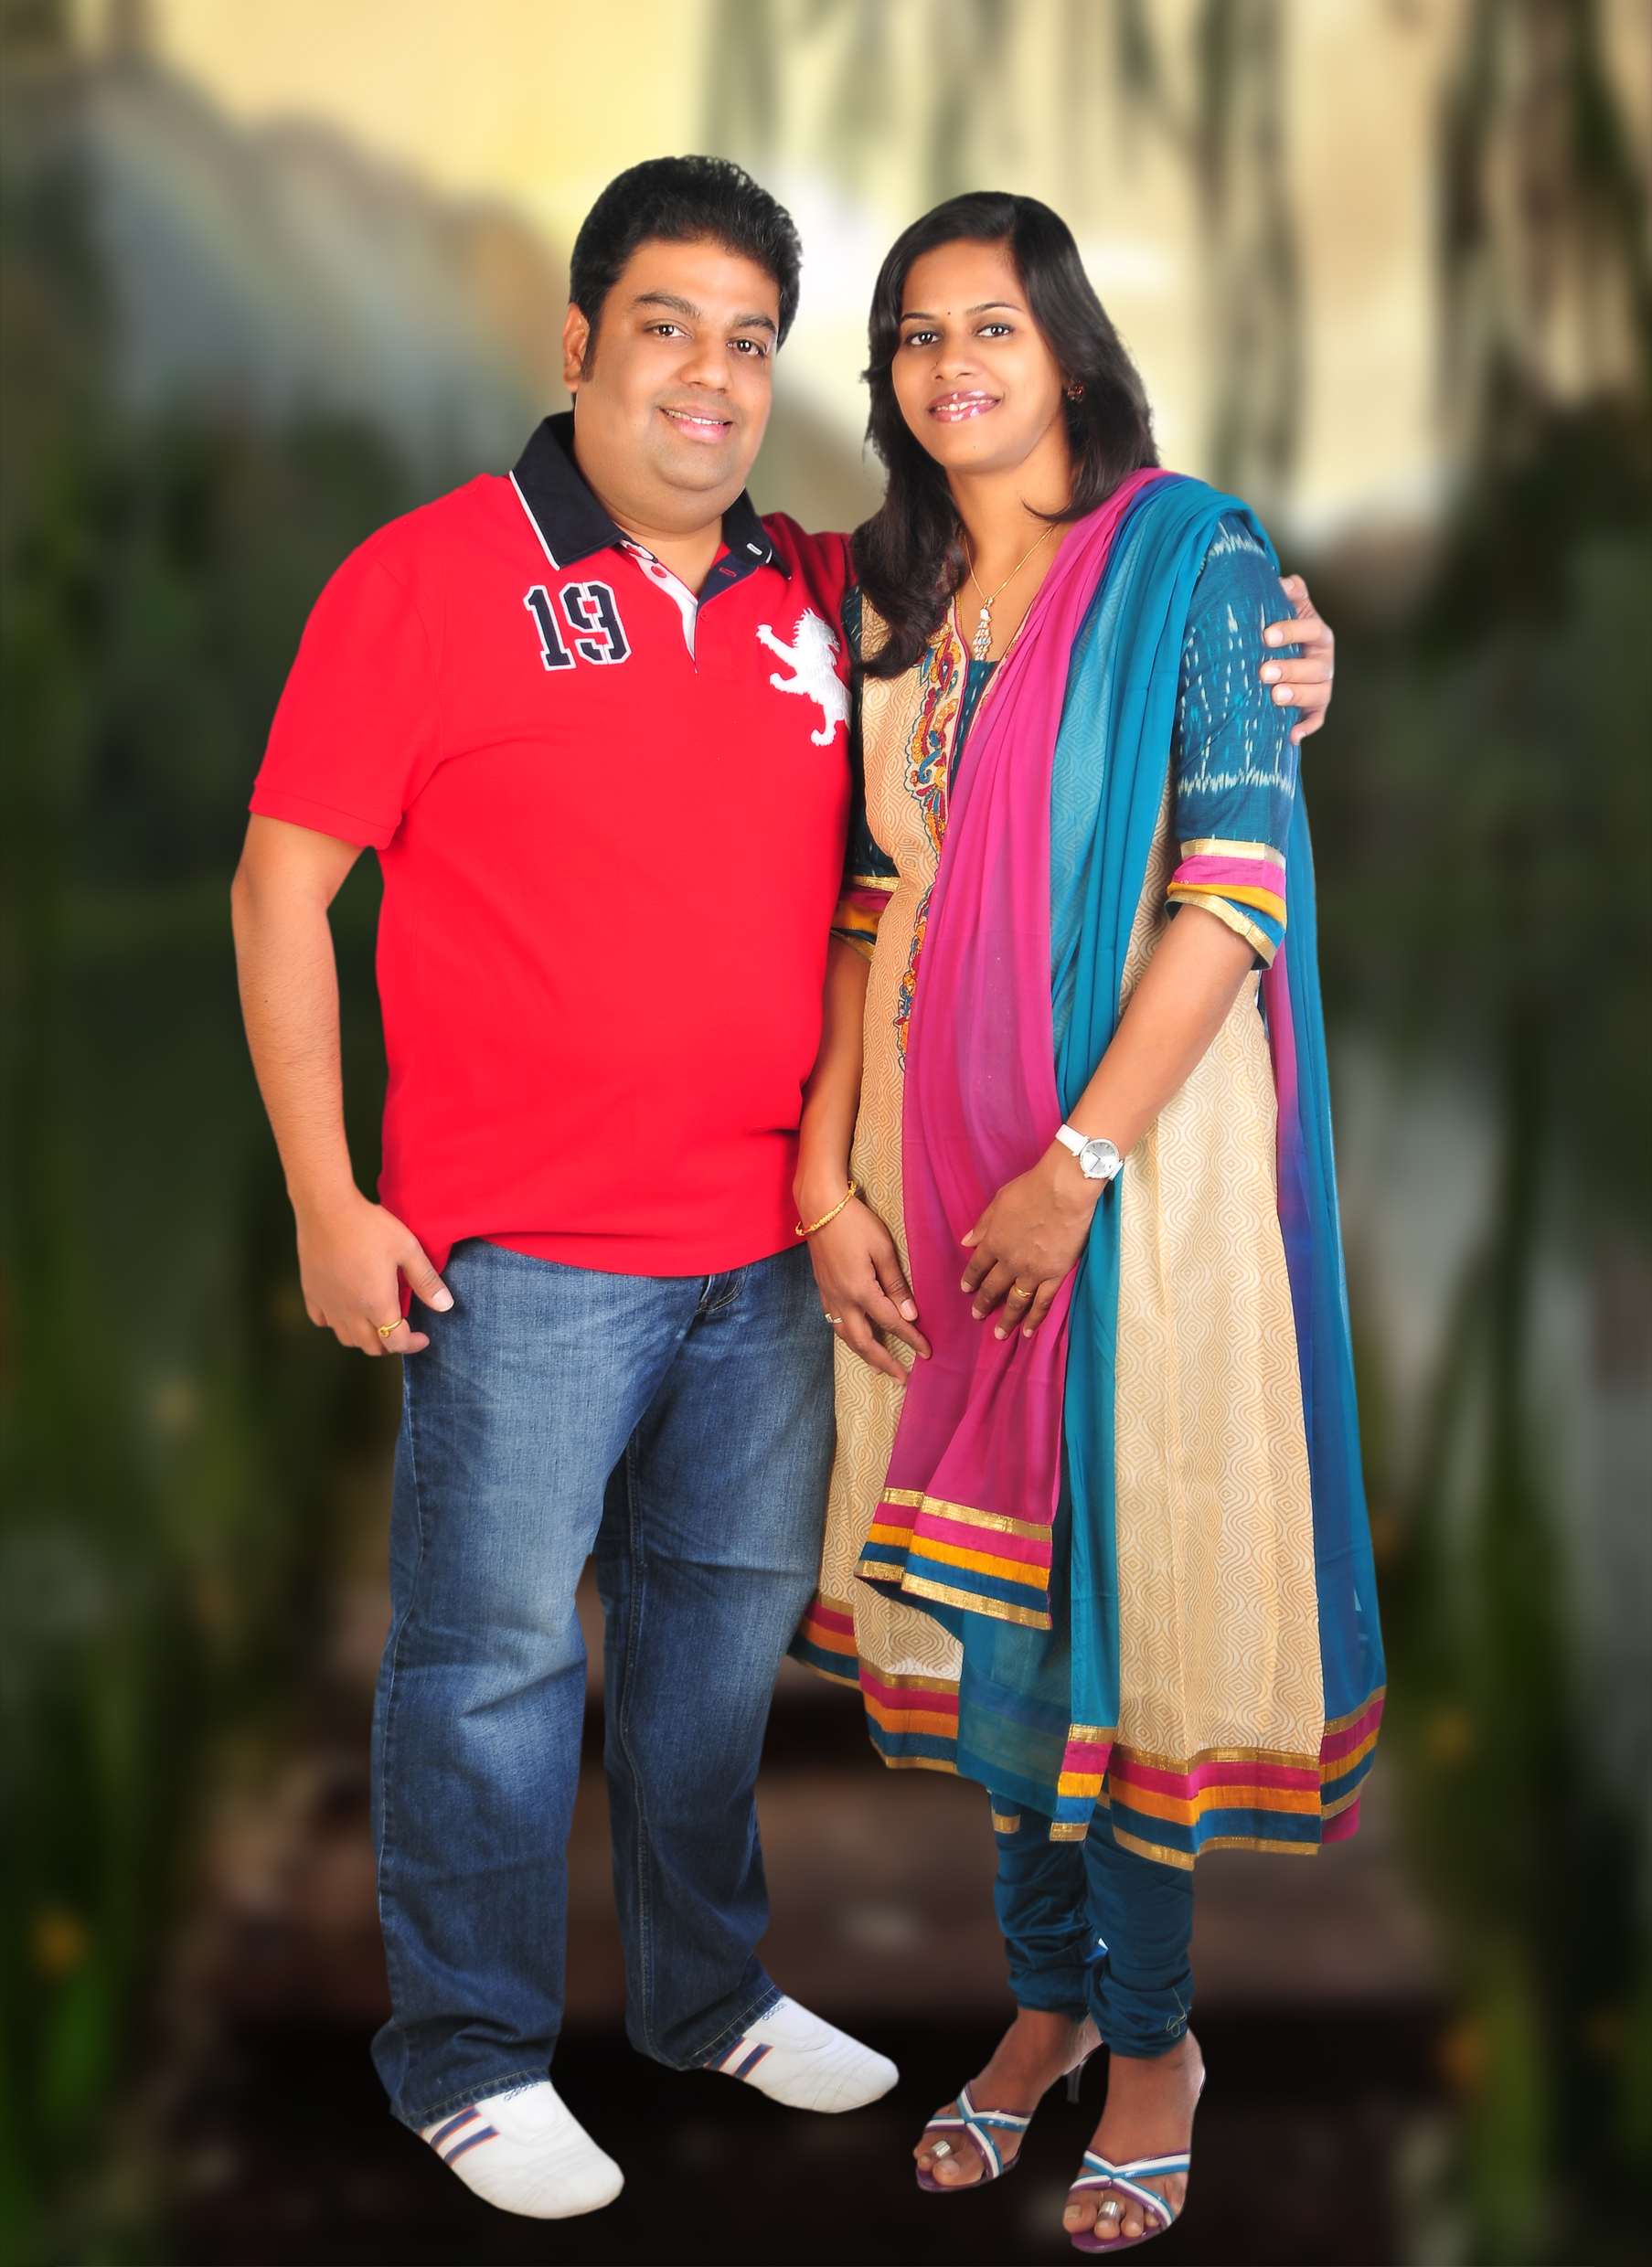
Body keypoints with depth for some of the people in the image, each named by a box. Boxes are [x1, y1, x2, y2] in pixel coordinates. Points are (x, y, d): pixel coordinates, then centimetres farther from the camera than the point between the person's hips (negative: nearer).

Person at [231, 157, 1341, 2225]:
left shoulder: (822, 596, 7)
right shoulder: (433, 576, -6)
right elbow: (282, 884, -5)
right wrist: (327, 1204, -8)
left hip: (769, 1242, 5)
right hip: (521, 1253, -5)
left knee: (727, 1622, 17)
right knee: (491, 1652, 3)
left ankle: (706, 1992, 36)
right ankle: (471, 2055, 22)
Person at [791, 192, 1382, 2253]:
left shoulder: (1190, 558, -6)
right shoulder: (892, 601, 11)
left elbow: (1240, 879, -13)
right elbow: (871, 900, 12)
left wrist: (1082, 1161, -18)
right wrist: (826, 1167, 3)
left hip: (1134, 1153, -5)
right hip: (932, 1160, 5)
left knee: (1126, 1574, 1)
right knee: (978, 1583, 11)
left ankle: (1151, 2033, 20)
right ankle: (1046, 1986, 30)